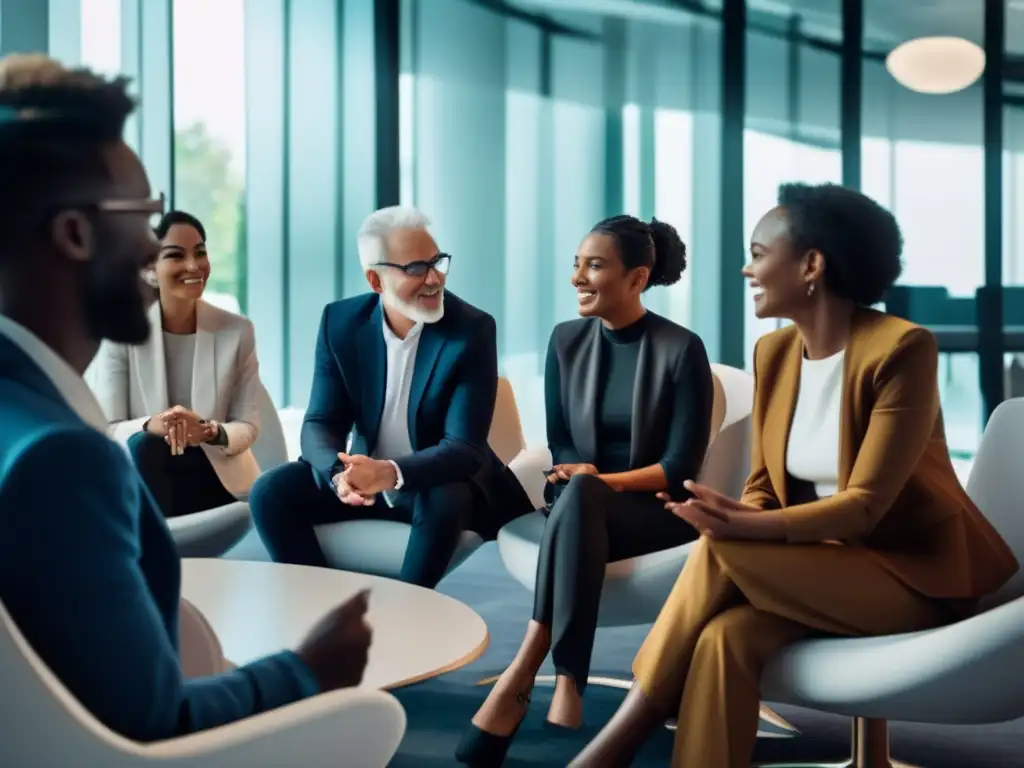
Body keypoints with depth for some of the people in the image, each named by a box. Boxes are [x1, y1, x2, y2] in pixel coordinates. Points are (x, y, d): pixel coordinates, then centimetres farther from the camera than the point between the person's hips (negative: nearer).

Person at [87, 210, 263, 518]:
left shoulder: (238, 331, -5)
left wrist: (210, 431, -28)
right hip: (140, 484, -2)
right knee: (142, 444, -31)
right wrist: (151, 425, -33)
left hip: (216, 481, 2)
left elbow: (248, 426, -4)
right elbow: (105, 430, -11)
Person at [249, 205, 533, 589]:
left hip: (437, 482, -3)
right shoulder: (340, 322, -6)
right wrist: (339, 472, -33)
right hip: (365, 474, 4)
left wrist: (391, 473, -41)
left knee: (445, 501, -36)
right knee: (270, 492, -16)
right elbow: (320, 424, -8)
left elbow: (465, 446, -23)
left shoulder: (473, 329, -17)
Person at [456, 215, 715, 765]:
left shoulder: (681, 349, -8)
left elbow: (681, 466, -10)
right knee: (573, 494, -36)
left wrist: (599, 480, -23)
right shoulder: (566, 340, 6)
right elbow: (560, 447, 8)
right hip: (586, 508, 3)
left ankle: (523, 673, -40)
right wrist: (582, 479, -14)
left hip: (657, 509, -3)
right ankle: (564, 686, -44)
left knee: (578, 497, -37)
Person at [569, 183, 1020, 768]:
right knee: (726, 636, -28)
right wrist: (735, 519, -18)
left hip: (915, 568, -6)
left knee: (721, 554, -27)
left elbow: (865, 505, -20)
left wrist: (747, 530, -31)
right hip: (824, 561, 6)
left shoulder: (901, 348, -17)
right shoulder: (774, 352, 5)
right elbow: (765, 486, 6)